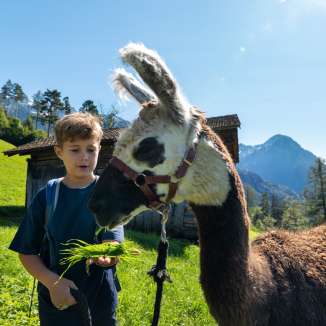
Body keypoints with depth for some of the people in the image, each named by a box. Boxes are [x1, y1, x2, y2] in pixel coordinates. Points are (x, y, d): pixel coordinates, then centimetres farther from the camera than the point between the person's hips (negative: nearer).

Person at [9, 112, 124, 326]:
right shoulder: (47, 196, -7)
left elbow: (113, 242, -19)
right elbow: (27, 252, -2)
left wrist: (106, 255, -41)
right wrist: (52, 282, -16)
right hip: (56, 299, 1)